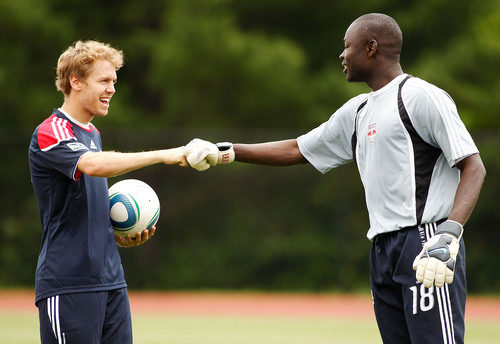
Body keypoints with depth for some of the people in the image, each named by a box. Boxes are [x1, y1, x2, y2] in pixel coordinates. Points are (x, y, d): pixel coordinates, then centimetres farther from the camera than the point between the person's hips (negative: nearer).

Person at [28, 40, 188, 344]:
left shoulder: (93, 134, 20)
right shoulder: (50, 133, -9)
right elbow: (93, 165, -30)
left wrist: (121, 237, 8)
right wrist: (162, 156, -30)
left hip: (111, 281, 8)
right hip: (67, 282, -8)